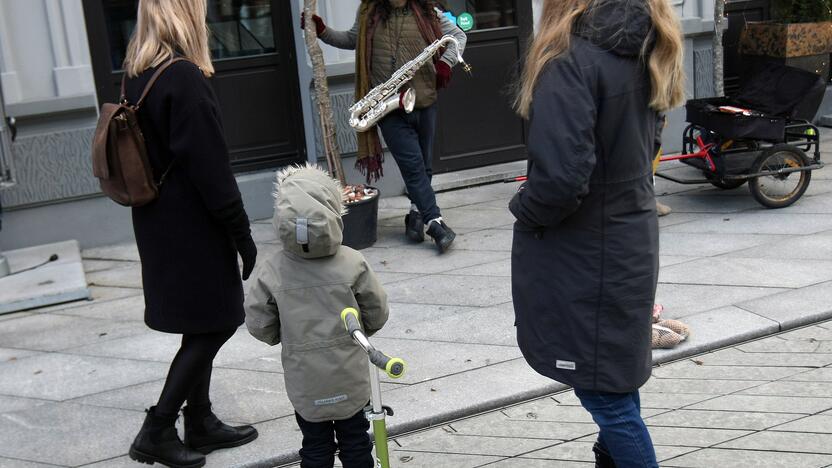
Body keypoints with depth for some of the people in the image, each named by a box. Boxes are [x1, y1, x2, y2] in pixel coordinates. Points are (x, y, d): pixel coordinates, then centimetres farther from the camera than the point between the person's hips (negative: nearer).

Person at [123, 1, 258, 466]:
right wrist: (243, 234, -14)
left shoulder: (137, 75, 7)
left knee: (203, 326, 17)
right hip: (192, 227, -9)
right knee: (213, 325, 3)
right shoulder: (185, 78, -20)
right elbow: (210, 168, -21)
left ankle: (201, 422, 27)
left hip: (159, 224, 9)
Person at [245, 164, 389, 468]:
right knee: (355, 441, 17)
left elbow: (259, 326, -6)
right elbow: (376, 314, -5)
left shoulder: (273, 272, -15)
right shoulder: (353, 265, -16)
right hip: (350, 378, 0)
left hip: (304, 382, 0)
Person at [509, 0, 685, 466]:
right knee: (617, 381, 23)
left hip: (584, 254, -9)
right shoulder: (642, 47, 3)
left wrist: (525, 209, -9)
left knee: (603, 392, 5)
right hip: (631, 235, 9)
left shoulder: (572, 60, -24)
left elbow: (561, 178, -29)